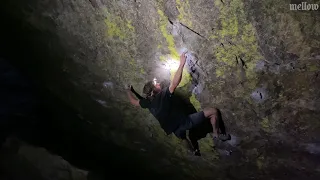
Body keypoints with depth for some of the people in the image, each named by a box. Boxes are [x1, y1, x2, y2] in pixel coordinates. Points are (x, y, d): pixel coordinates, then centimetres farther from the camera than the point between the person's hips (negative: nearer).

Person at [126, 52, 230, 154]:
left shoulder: (148, 102, -2)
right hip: (185, 122, -7)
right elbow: (175, 82, -29)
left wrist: (129, 91, 31)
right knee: (213, 111, 0)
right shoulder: (164, 94, -20)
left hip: (175, 129, 7)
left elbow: (133, 101, 14)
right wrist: (181, 64, -25)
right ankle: (217, 134, 15)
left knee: (183, 138, 42)